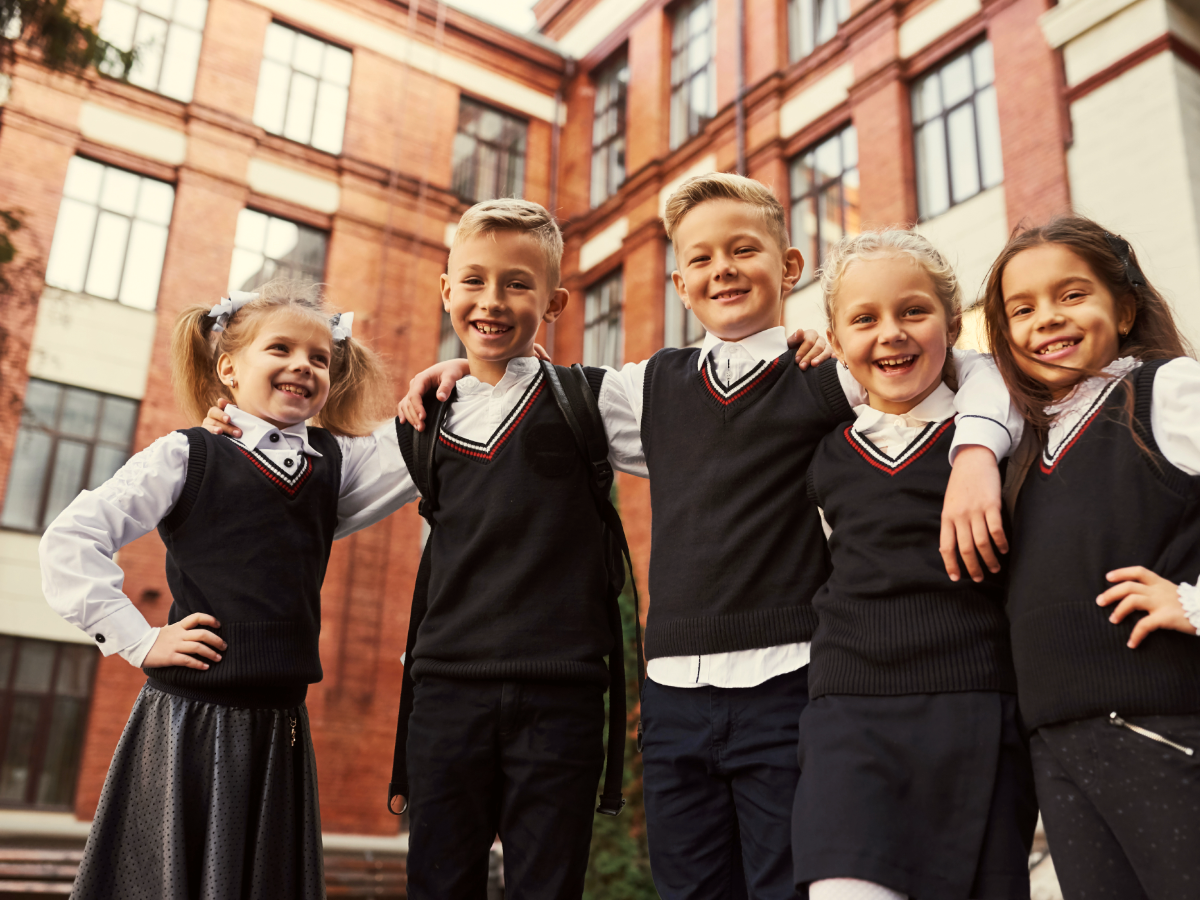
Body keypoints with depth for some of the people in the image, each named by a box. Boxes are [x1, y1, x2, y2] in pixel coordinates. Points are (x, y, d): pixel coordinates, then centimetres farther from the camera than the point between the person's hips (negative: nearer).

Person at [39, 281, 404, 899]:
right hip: (188, 723, -4)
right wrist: (138, 640, -9)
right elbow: (70, 541, -6)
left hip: (278, 725, 4)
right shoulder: (187, 456, -3)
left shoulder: (337, 461, 9)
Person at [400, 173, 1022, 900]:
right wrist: (466, 366, 14)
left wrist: (975, 454, -18)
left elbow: (985, 371, 1)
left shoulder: (831, 376, 1)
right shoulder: (652, 388, 13)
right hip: (673, 690, 4)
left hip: (785, 683, -4)